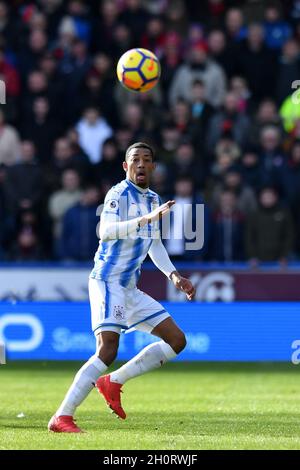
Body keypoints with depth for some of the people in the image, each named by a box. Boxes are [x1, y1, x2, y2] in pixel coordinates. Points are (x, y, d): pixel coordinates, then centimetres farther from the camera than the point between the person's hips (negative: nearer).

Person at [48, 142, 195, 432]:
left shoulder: (153, 199, 16)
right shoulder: (118, 194, -11)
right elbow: (106, 232, -30)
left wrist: (174, 276, 18)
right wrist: (146, 219, -41)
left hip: (129, 288, 9)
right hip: (107, 281, -9)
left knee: (176, 341, 5)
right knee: (107, 350, -22)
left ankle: (114, 382, 6)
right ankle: (62, 417, -23)